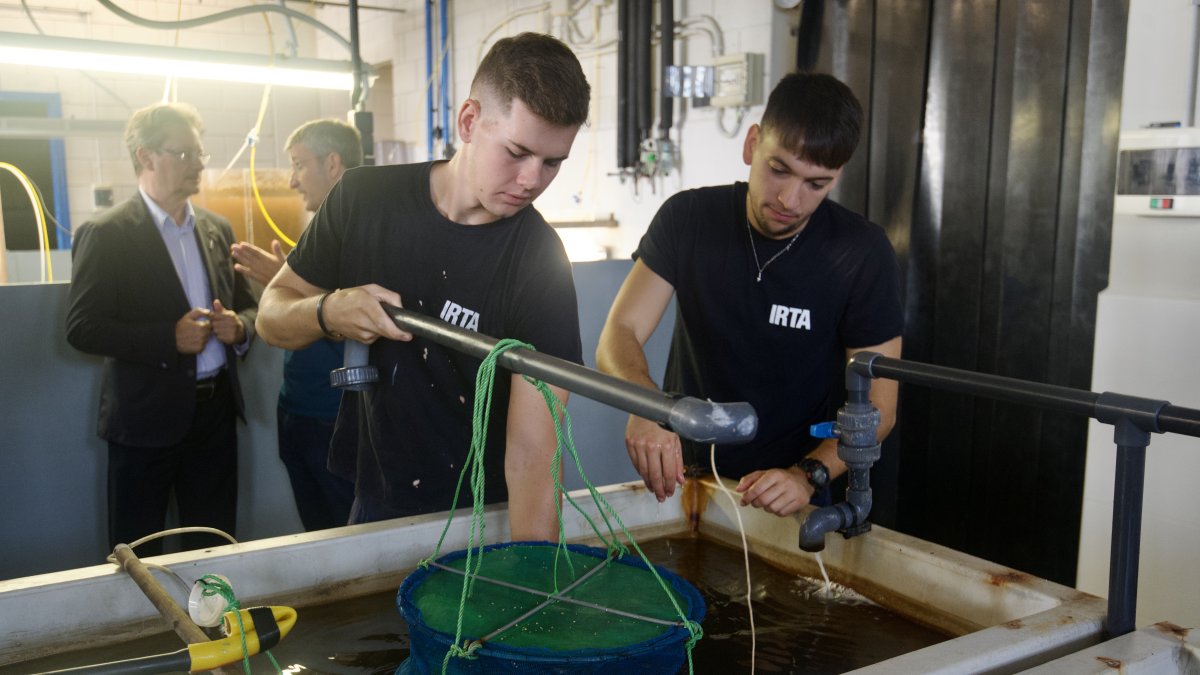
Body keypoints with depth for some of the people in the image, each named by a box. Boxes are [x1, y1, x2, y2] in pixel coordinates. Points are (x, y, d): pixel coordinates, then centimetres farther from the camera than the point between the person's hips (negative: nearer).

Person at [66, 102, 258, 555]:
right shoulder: (106, 235, -8)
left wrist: (240, 326, -6)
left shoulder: (217, 229, 10)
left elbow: (245, 303, 17)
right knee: (137, 555, 7)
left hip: (215, 410, 5)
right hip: (147, 416, -5)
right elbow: (83, 329, -13)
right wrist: (169, 338, -21)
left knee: (215, 546, 13)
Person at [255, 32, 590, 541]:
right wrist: (328, 312, -22)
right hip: (376, 498, 3)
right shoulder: (364, 198, -10)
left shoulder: (540, 265, -21)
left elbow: (533, 451, -26)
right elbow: (272, 315, 0)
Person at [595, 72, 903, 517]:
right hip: (681, 475, 2)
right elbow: (619, 335, -8)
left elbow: (877, 406, -6)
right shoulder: (688, 218, -4)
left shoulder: (864, 254, -8)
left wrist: (808, 475, -23)